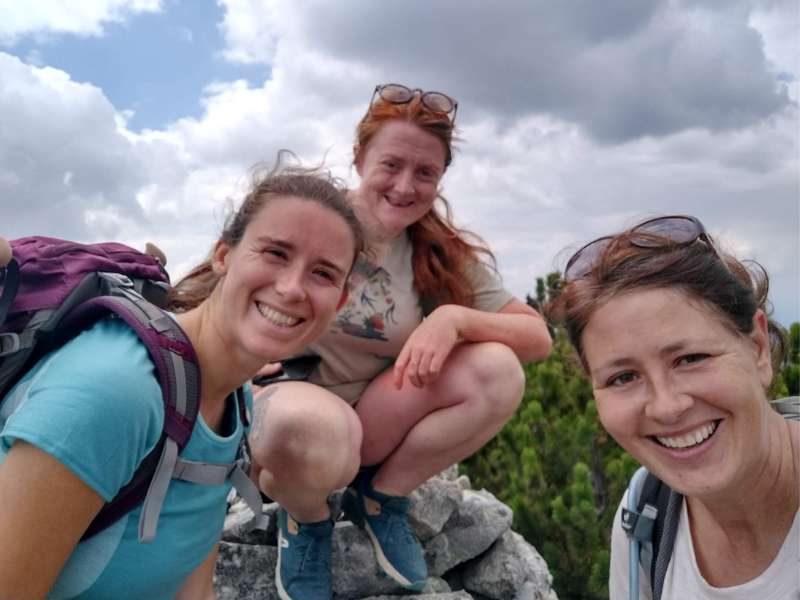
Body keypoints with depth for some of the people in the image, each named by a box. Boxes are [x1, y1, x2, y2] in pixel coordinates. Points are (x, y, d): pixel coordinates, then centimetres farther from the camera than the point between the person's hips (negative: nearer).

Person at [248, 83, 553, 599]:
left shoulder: (446, 253, -3)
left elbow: (539, 338, -7)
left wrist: (454, 318, -25)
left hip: (370, 421, 4)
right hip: (279, 397, -3)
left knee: (497, 371, -20)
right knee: (314, 429, -41)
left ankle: (381, 498, 1)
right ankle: (305, 517, -2)